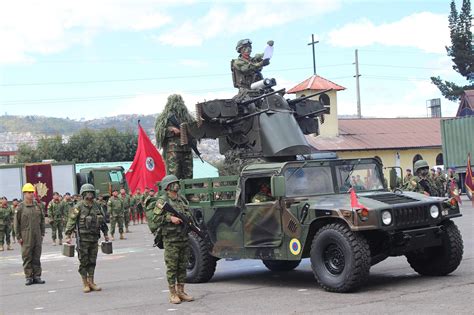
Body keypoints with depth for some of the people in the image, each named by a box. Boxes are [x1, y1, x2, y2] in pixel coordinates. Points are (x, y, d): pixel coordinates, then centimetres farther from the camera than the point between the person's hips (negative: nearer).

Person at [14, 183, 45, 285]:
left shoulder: (37, 205, 8)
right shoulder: (20, 207, -4)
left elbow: (42, 220, 14)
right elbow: (16, 223, -2)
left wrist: (42, 233, 9)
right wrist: (18, 237, -5)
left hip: (37, 236, 4)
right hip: (26, 237, -4)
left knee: (37, 257, 7)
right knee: (27, 258, 1)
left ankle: (37, 276, 14)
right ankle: (29, 277, 7)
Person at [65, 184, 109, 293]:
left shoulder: (96, 205, 9)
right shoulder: (78, 207, -8)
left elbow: (102, 220, 18)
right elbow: (71, 221, -11)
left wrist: (105, 233, 20)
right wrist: (68, 236, -17)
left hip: (94, 238, 5)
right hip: (83, 238, -5)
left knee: (92, 261, 8)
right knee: (84, 262, 1)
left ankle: (91, 282, 16)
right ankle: (85, 284, 8)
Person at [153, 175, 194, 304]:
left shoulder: (182, 199, 13)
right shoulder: (162, 201, -6)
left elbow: (188, 214, 23)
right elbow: (156, 217, -11)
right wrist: (170, 218, -20)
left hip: (184, 238, 6)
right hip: (171, 239, -6)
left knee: (183, 266, 10)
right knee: (172, 267, -1)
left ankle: (181, 291, 19)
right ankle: (172, 294, 5)